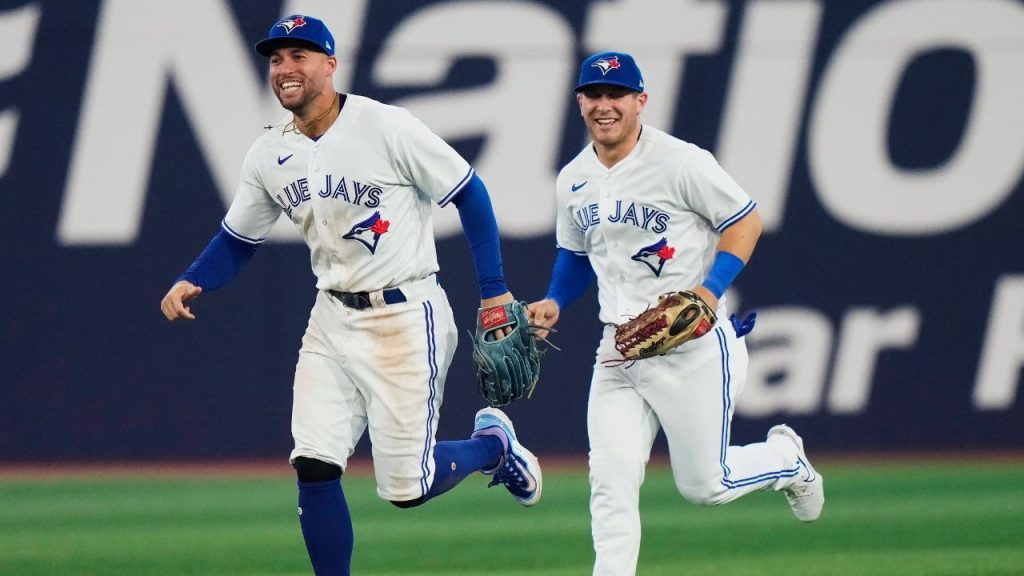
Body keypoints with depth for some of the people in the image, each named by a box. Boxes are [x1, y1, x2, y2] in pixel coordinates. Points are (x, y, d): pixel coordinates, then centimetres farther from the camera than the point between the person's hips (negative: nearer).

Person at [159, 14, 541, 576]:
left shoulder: (386, 126, -14)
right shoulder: (269, 154, 3)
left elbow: (469, 193, -7)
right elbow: (237, 239, 14)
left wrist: (495, 291, -9)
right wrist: (190, 283, -6)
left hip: (405, 318, -5)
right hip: (332, 320, 5)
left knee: (407, 486, -3)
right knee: (313, 466, -6)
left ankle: (493, 442, 28)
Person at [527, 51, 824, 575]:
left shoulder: (681, 163, -12)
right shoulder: (573, 180, 7)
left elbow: (745, 221, -7)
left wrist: (711, 289, -19)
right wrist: (554, 302, 6)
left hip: (693, 347, -5)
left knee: (703, 485, 3)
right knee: (612, 481, -9)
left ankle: (785, 459, 34)